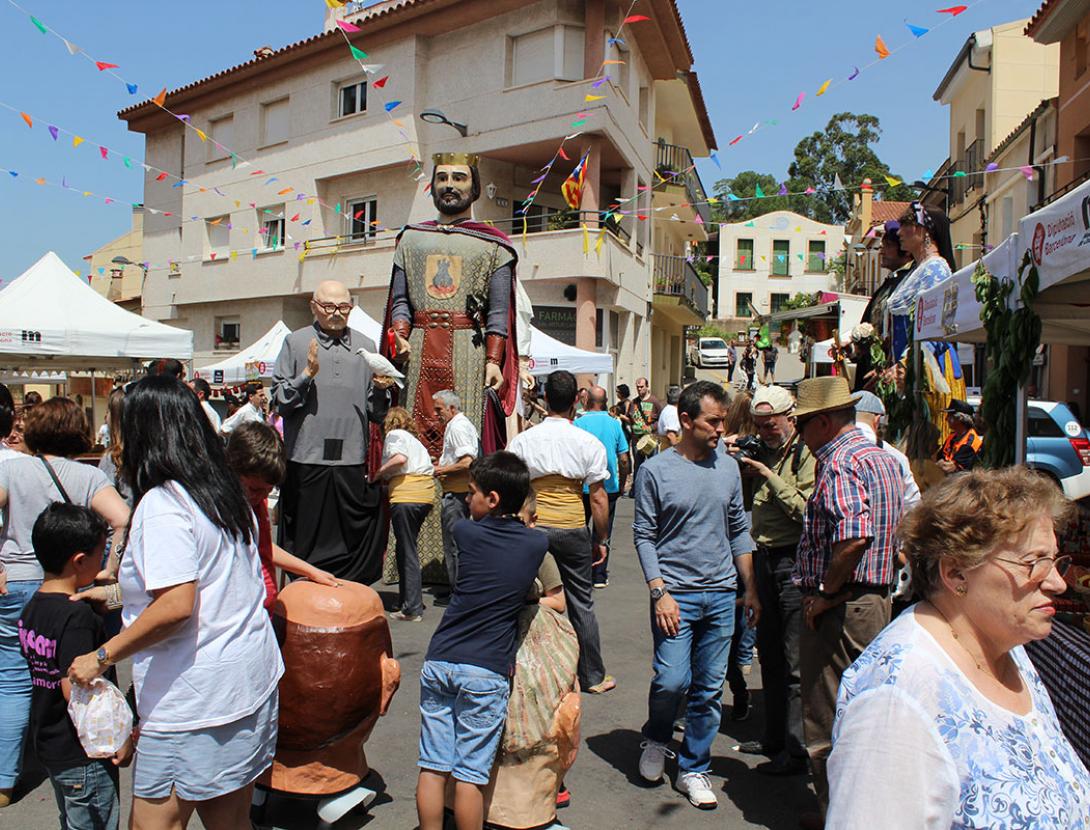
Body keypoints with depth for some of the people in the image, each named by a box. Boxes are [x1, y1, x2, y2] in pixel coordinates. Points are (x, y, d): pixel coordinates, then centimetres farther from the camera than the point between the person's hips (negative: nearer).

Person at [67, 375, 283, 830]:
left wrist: (102, 657, -14)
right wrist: (123, 592, 27)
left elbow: (176, 606, -26)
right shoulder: (226, 492, 9)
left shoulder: (162, 503, -17)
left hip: (194, 699, -8)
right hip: (251, 680, 9)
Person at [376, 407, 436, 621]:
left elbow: (400, 458, -17)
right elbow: (430, 469, 18)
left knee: (407, 552, -3)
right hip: (426, 494, 8)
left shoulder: (394, 435, 4)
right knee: (407, 549, 17)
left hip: (406, 494, -8)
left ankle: (413, 609, -1)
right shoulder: (415, 440, 28)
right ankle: (405, 601, 23)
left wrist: (379, 473, -2)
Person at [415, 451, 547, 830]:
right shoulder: (538, 543, 0)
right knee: (470, 773, 5)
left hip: (438, 661, 2)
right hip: (486, 671, -1)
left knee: (433, 767, 9)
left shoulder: (466, 532, 1)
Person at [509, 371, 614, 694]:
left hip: (532, 530, 1)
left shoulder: (521, 441, -1)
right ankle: (593, 677, 24)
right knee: (581, 603, 12)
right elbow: (598, 499, -3)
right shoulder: (589, 443, -5)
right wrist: (602, 540, 8)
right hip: (573, 530, -1)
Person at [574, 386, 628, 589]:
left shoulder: (578, 423, -9)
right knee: (603, 532, 10)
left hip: (583, 486, -1)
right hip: (610, 486, 1)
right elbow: (623, 458, -1)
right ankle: (599, 575, 12)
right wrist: (622, 484, 13)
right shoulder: (615, 424, -2)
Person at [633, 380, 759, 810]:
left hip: (721, 595, 4)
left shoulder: (728, 467, 6)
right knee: (671, 681, -9)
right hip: (676, 594, -4)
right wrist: (659, 592, -12)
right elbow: (644, 535, -4)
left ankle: (693, 768, 27)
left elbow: (738, 530, 13)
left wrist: (750, 589, 12)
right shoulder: (655, 470, -6)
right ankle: (655, 740, 22)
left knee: (709, 690, 9)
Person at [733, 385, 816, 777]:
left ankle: (798, 749, 10)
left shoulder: (806, 454, -10)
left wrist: (769, 476, -16)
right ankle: (775, 737, 30)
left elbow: (805, 509, -19)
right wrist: (737, 462, 5)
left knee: (795, 662, -2)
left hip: (793, 561, -8)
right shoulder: (764, 453, 13)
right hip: (764, 560, 8)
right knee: (769, 654, 17)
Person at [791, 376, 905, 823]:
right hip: (876, 599, 10)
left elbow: (852, 537, -32)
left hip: (837, 609, -10)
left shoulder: (840, 464, -19)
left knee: (827, 724, 3)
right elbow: (897, 529, 19)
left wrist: (825, 593, -21)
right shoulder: (883, 458, 11)